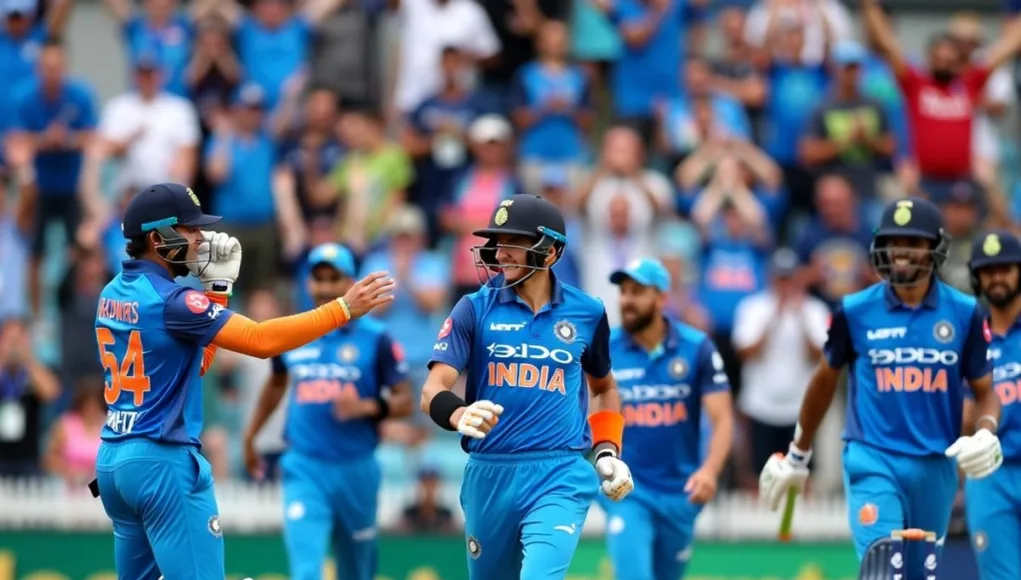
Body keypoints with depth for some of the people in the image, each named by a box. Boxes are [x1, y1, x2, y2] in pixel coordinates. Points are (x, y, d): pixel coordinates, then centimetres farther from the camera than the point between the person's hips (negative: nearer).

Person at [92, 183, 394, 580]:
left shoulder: (112, 295, 12)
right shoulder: (169, 300, -15)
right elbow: (261, 340, -23)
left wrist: (216, 289, 12)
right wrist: (344, 308, -20)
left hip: (112, 458, 9)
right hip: (162, 462, -9)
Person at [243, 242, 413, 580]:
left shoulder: (375, 339, -3)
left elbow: (404, 401, -3)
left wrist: (366, 407, -22)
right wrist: (250, 436, 27)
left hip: (356, 470, 0)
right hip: (304, 467, 0)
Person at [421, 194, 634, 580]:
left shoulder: (587, 313, 5)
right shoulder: (475, 309, 1)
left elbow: (604, 388, 24)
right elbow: (433, 392, -10)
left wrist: (607, 453, 8)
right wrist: (459, 414, -33)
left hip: (559, 477, -1)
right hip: (489, 475, 2)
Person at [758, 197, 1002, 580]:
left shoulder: (964, 314, 0)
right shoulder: (855, 311, -2)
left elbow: (985, 390, 9)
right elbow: (825, 380, 14)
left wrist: (986, 435, -13)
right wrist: (796, 456, 22)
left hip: (936, 467, 2)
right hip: (873, 462, -2)